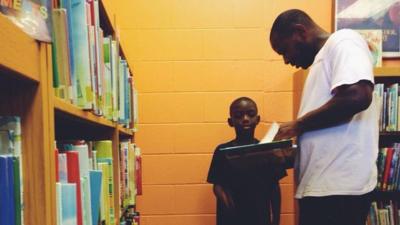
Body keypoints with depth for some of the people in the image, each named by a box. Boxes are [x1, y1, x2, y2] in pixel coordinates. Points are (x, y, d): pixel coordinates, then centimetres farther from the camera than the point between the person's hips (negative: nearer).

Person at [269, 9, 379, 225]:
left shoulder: (343, 41, -4)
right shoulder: (322, 59, 23)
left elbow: (357, 97, -22)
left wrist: (297, 125, -11)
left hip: (339, 185, -9)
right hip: (319, 184, 9)